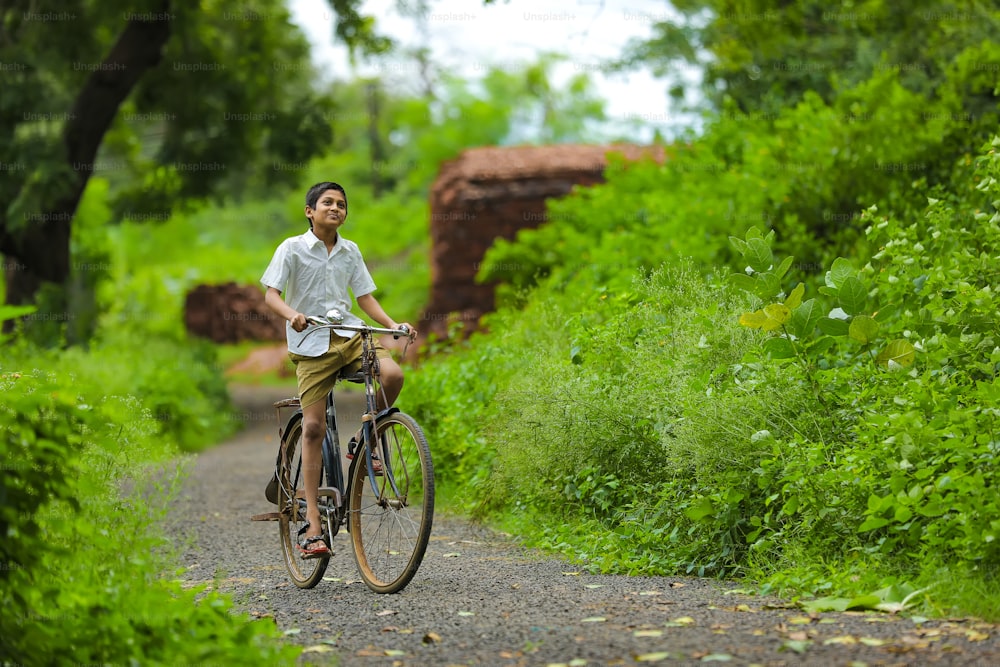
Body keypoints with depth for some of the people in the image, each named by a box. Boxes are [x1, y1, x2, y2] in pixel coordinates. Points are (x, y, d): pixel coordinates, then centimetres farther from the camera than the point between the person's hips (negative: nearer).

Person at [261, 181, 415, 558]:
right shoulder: (293, 248, -1)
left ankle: (362, 442, 2)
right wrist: (293, 315, -29)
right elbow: (271, 294, -8)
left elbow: (365, 297, 14)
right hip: (310, 343, -3)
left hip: (349, 334, 3)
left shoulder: (350, 251, 11)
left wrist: (393, 325, -2)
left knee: (392, 375, -26)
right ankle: (313, 523, -4)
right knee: (313, 427, -8)